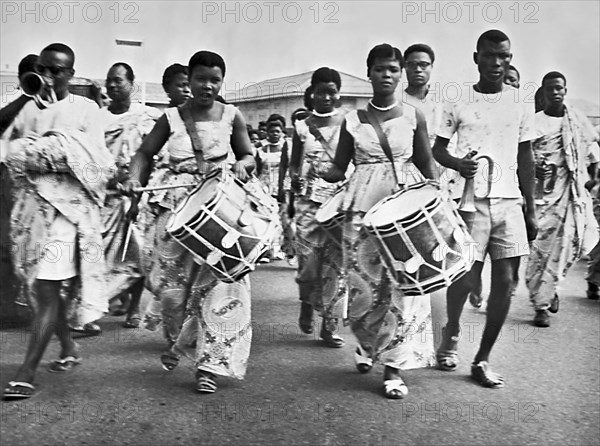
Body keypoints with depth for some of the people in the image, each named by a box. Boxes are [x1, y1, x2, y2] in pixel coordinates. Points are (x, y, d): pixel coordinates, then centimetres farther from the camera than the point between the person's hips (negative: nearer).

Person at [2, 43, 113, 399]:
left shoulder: (86, 109, 1)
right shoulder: (30, 108, 15)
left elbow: (92, 160, -8)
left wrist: (42, 148, -10)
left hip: (67, 203, -6)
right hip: (33, 203, 6)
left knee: (49, 288, -9)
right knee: (39, 286, 11)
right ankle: (69, 348, 29)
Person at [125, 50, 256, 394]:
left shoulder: (232, 116, 5)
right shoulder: (172, 118, 5)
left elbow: (249, 156, 13)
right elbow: (145, 153, 10)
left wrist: (242, 164, -11)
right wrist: (136, 180, -8)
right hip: (178, 205, 1)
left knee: (219, 280, -6)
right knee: (171, 279, 4)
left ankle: (210, 363, 2)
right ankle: (178, 340, 34)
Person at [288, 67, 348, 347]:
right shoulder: (302, 127, 8)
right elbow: (294, 164, 13)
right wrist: (294, 188, -6)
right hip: (309, 200, 1)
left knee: (335, 262, -2)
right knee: (308, 261, -3)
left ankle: (330, 326, 7)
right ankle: (306, 304, 30)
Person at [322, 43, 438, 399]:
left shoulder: (413, 116, 4)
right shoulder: (352, 120, 6)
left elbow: (428, 166, 7)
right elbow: (338, 170, 7)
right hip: (363, 208, 1)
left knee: (402, 283, -4)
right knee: (363, 284, 3)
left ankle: (394, 365, 7)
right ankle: (369, 344, 33)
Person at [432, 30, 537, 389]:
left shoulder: (520, 104, 10)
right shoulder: (459, 103, 3)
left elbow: (526, 160, 13)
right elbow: (437, 149, 8)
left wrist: (531, 209, 9)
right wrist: (457, 163, -15)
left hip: (509, 201, 3)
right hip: (471, 200, -3)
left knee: (506, 282, 0)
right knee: (465, 278, -5)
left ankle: (483, 359, 15)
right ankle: (451, 336, 27)